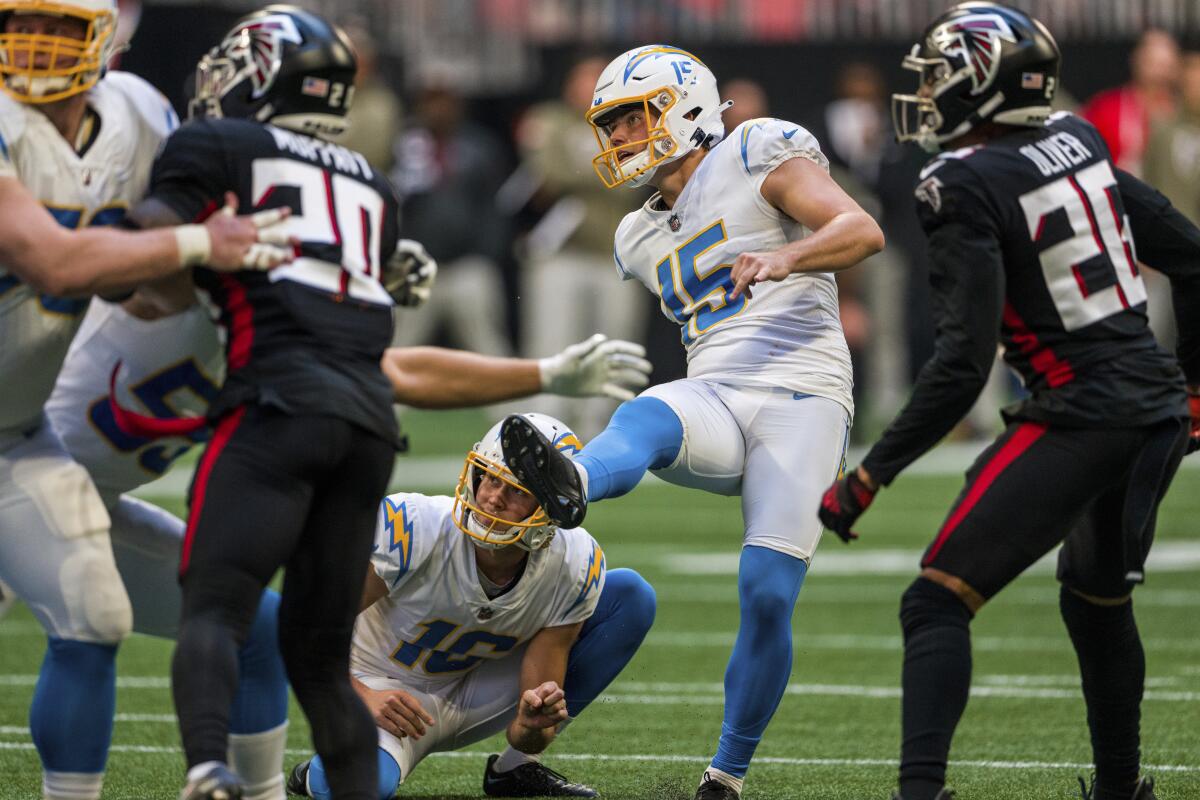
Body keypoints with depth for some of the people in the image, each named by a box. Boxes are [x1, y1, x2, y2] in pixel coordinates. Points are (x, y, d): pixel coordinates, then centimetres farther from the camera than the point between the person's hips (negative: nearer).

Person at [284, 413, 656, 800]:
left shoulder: (573, 567, -19)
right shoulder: (413, 528, -29)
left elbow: (528, 733, -16)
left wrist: (533, 727, -40)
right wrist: (361, 697, -34)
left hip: (474, 693, 4)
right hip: (386, 689, -4)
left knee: (630, 595, -9)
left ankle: (516, 768, -2)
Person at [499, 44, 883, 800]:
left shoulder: (759, 155, 5)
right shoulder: (644, 237, 25)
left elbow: (863, 231, -10)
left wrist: (786, 256, -26)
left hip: (798, 403, -4)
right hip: (712, 405, 4)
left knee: (769, 594, -17)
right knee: (647, 417, -34)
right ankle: (571, 485, -70)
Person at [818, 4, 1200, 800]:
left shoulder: (968, 187, -12)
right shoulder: (1078, 144, 10)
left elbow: (964, 364, -17)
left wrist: (870, 477, -13)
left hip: (1080, 419, -8)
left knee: (938, 603, -7)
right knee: (1097, 597, 28)